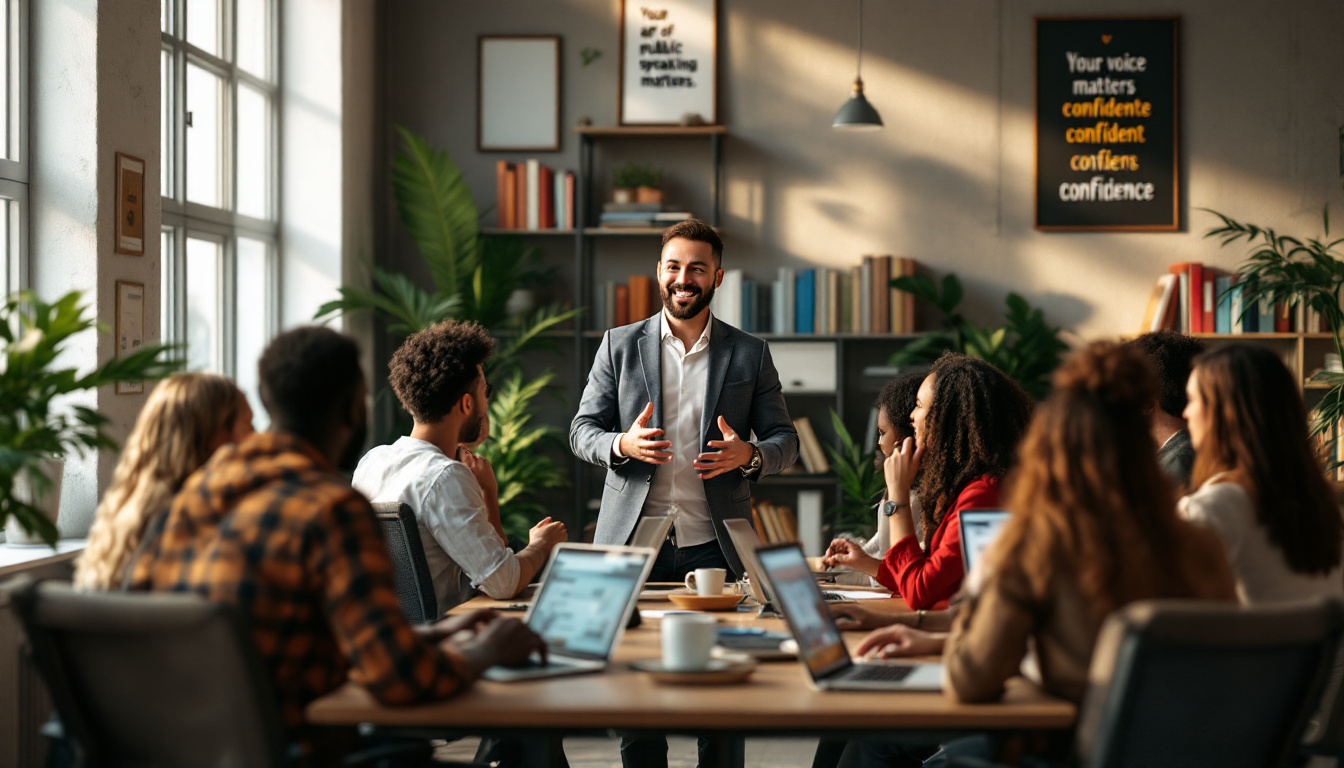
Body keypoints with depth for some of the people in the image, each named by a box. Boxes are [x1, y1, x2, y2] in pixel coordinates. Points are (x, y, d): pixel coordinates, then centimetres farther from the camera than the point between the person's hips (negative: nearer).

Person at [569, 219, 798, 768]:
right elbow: (582, 430, 8)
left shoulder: (749, 353, 9)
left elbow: (784, 440, 10)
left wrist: (749, 455, -12)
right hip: (634, 543, 0)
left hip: (713, 545, 0)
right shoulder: (620, 345, 9)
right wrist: (622, 445, -14)